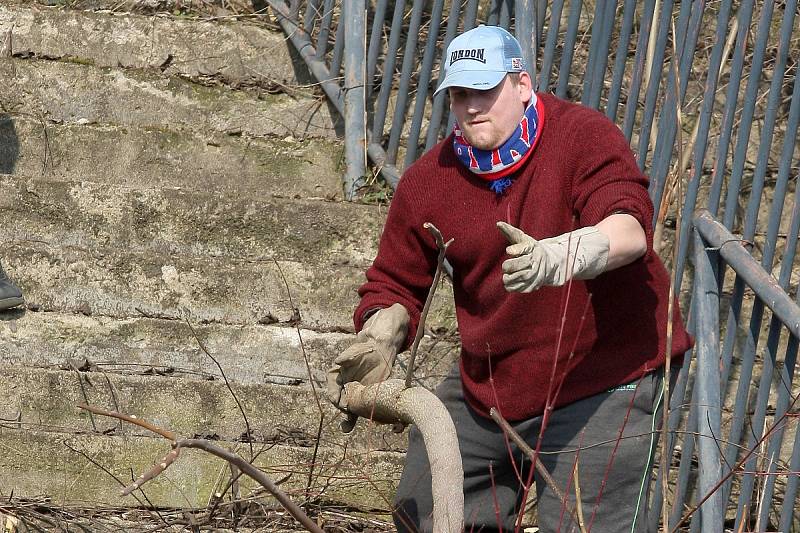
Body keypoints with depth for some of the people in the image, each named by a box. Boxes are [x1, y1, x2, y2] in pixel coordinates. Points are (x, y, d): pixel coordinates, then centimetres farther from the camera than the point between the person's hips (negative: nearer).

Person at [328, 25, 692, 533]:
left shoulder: (585, 136, -15)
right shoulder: (428, 180, -1)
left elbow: (630, 230, -32)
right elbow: (395, 283, 9)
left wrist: (555, 258, -52)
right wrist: (380, 338, -13)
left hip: (600, 385, -6)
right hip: (486, 387, 6)